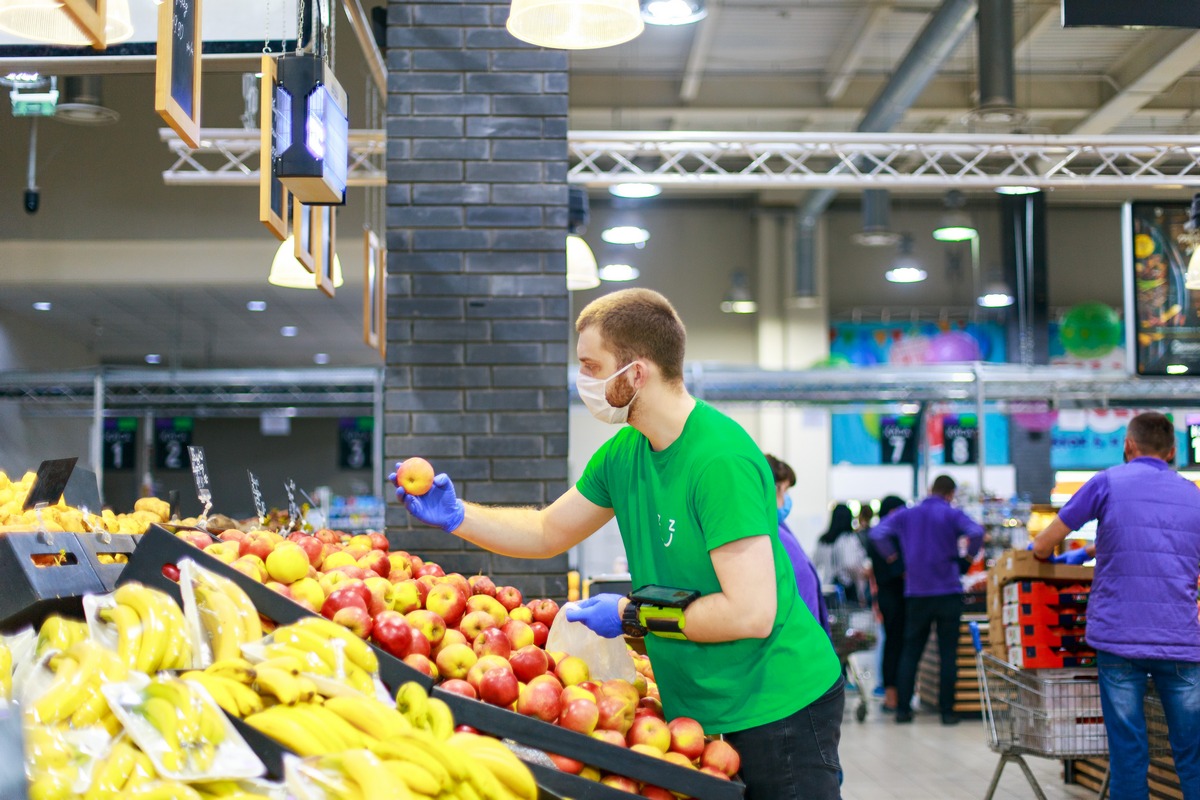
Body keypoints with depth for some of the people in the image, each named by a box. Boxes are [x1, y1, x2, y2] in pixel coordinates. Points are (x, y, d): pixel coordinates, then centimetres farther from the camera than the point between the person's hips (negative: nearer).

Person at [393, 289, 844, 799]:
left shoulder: (720, 460, -25)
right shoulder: (623, 452, 2)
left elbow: (752, 613, -28)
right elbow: (547, 533, 16)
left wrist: (633, 616, -18)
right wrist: (455, 515, 3)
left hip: (779, 708, -8)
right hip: (699, 708, 8)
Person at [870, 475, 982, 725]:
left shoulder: (905, 515, 7)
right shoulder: (953, 514, -2)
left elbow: (877, 533, -3)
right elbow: (976, 533, -19)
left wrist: (893, 557, 7)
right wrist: (970, 554, -1)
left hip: (916, 593, 3)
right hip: (948, 591, -2)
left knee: (910, 651, 8)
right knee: (948, 653, 3)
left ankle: (902, 709, 7)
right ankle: (947, 711, 3)